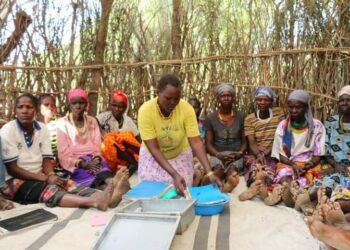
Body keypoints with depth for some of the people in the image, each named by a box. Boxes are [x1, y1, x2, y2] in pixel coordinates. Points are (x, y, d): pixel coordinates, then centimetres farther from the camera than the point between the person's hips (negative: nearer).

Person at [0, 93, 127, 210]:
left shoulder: (42, 129, 3)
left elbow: (46, 160, 3)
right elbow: (11, 168, -14)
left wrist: (51, 176, -21)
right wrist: (46, 178, -22)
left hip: (39, 177, 5)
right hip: (15, 180, -5)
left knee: (67, 184, -25)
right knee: (48, 189, -34)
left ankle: (103, 196, -51)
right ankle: (94, 201, -60)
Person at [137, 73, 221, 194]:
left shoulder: (187, 109, -25)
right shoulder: (145, 110, -28)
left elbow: (196, 142, -25)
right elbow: (154, 149, -29)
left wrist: (209, 172, -35)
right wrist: (174, 174, -37)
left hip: (180, 154, 1)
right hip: (152, 156, 0)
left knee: (183, 191, -1)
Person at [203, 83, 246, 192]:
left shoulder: (241, 116, 10)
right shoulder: (210, 118, 7)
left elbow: (244, 141, 11)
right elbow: (209, 144, 4)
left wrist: (240, 153, -11)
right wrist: (219, 155, -15)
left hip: (236, 154, 0)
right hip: (217, 154, 0)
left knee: (232, 170, -36)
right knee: (218, 169, -37)